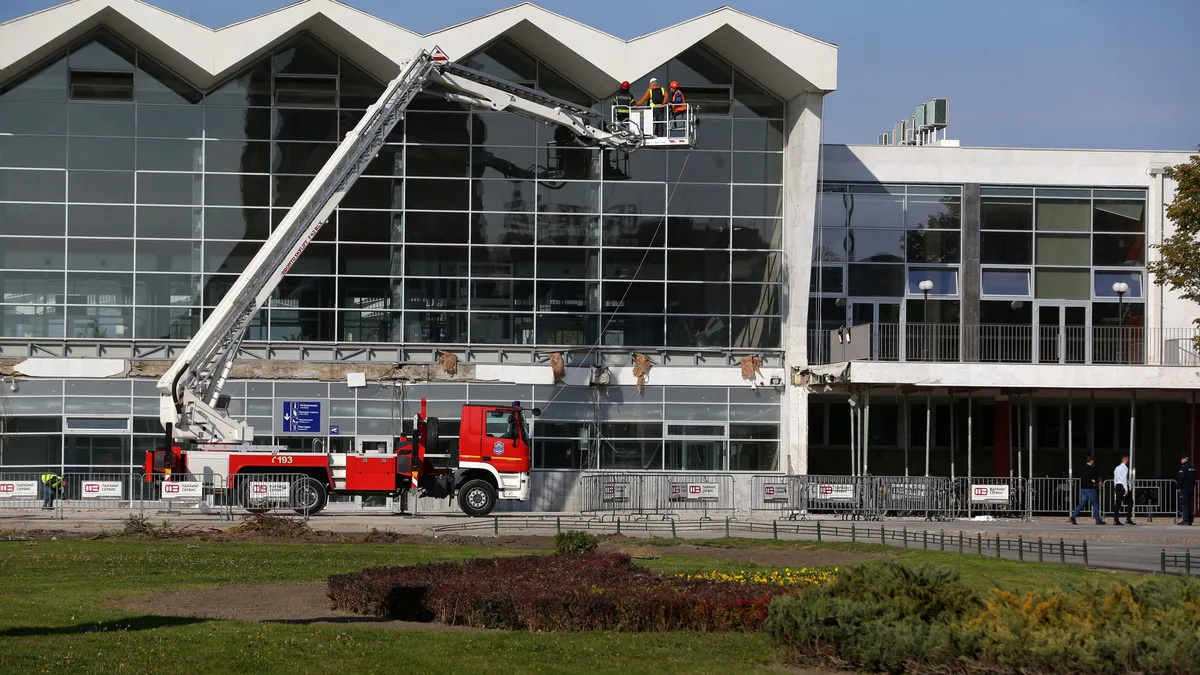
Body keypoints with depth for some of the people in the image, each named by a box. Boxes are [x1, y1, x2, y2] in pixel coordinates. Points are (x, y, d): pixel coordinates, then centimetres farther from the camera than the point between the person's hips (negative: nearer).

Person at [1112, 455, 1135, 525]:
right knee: (1129, 503, -1)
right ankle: (1128, 519, -8)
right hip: (1123, 486, -8)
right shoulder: (1125, 468, -8)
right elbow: (1124, 479, -16)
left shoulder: (1117, 468, 17)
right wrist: (1126, 490, -18)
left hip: (1117, 486, 8)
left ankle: (1116, 520, 1)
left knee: (1117, 504, 5)